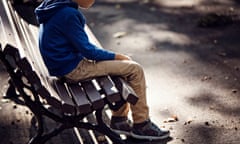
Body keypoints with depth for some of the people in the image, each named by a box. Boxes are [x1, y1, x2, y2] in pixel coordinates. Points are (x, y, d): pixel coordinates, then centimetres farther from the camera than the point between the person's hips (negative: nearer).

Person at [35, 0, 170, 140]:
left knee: (127, 64, 16)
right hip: (72, 68, -10)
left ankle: (119, 119, 18)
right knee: (135, 70, -8)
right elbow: (87, 50, -19)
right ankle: (141, 125, 4)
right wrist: (116, 56, -6)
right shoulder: (68, 14, -22)